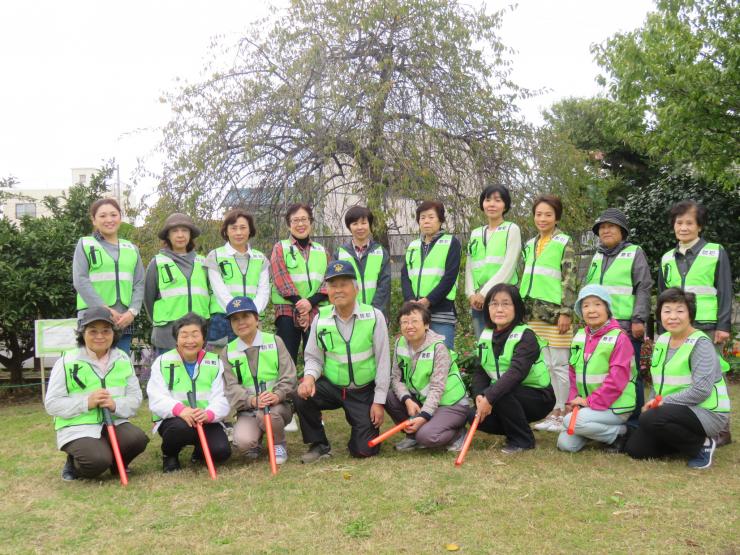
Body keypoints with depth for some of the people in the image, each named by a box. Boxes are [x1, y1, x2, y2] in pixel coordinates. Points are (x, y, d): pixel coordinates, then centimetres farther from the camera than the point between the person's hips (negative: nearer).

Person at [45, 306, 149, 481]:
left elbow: (135, 397, 2)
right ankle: (74, 464, 7)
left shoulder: (123, 359, 5)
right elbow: (52, 404, -7)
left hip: (113, 422, 4)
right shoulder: (67, 362, -6)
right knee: (98, 461, -30)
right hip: (77, 428, -4)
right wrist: (87, 402, -20)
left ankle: (116, 463, 9)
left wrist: (115, 405, -20)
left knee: (138, 439, -26)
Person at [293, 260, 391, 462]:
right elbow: (313, 357, 3)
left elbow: (383, 361, -7)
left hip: (364, 392, -2)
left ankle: (362, 425, 33)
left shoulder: (374, 316, -10)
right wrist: (309, 376, -21)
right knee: (301, 397, -27)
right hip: (331, 387, 2)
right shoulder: (320, 318, -4)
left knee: (364, 449, -5)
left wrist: (378, 401, -6)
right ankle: (319, 445, 0)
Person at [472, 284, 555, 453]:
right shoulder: (486, 336, 1)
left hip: (538, 397, -6)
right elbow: (480, 371, -3)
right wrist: (479, 395, -23)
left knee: (500, 393, -33)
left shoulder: (526, 336, -19)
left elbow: (516, 372, -34)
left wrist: (489, 397, -41)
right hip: (509, 397, 6)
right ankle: (515, 427, 11)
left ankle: (523, 440, -11)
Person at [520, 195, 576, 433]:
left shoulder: (564, 243, -2)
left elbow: (569, 280, -8)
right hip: (533, 313, 6)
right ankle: (551, 412, 18)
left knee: (559, 365, -1)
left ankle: (562, 413, 7)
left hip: (555, 312, -6)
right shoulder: (530, 245, 16)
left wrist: (566, 312, -14)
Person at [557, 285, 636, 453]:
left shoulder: (619, 338, -14)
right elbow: (573, 373, 13)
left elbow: (617, 379, -20)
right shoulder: (579, 337, 7)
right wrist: (573, 399, -2)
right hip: (585, 403, 6)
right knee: (565, 444, -6)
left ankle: (620, 433, -5)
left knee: (571, 421, -27)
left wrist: (590, 402, -19)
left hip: (614, 407, -6)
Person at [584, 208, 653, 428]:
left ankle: (634, 421, 5)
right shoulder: (597, 257, 19)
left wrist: (639, 319, -12)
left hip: (626, 326, -5)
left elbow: (644, 288, -5)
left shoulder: (635, 253, 3)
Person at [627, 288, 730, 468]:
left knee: (651, 419, -31)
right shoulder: (661, 341, 7)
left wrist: (665, 401, -20)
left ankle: (702, 444, -8)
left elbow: (701, 390, -24)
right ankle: (686, 440, 16)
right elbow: (658, 381, 16)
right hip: (676, 411, 8)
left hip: (707, 412, -8)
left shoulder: (700, 343, -15)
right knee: (635, 449, -2)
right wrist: (654, 402, -2)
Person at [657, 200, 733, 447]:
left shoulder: (716, 253, 2)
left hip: (708, 328, -4)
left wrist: (724, 325, -8)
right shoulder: (667, 259, 13)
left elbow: (725, 292, -1)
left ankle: (721, 429, 8)